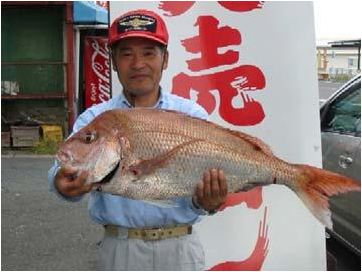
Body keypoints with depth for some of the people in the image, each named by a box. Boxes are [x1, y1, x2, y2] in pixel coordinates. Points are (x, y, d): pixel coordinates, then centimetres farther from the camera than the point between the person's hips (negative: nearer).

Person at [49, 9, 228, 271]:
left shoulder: (193, 115, -2)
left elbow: (203, 177, -10)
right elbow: (72, 164, -17)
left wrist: (206, 202, -32)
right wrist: (66, 184, -40)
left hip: (180, 247, 0)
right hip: (120, 248, 0)